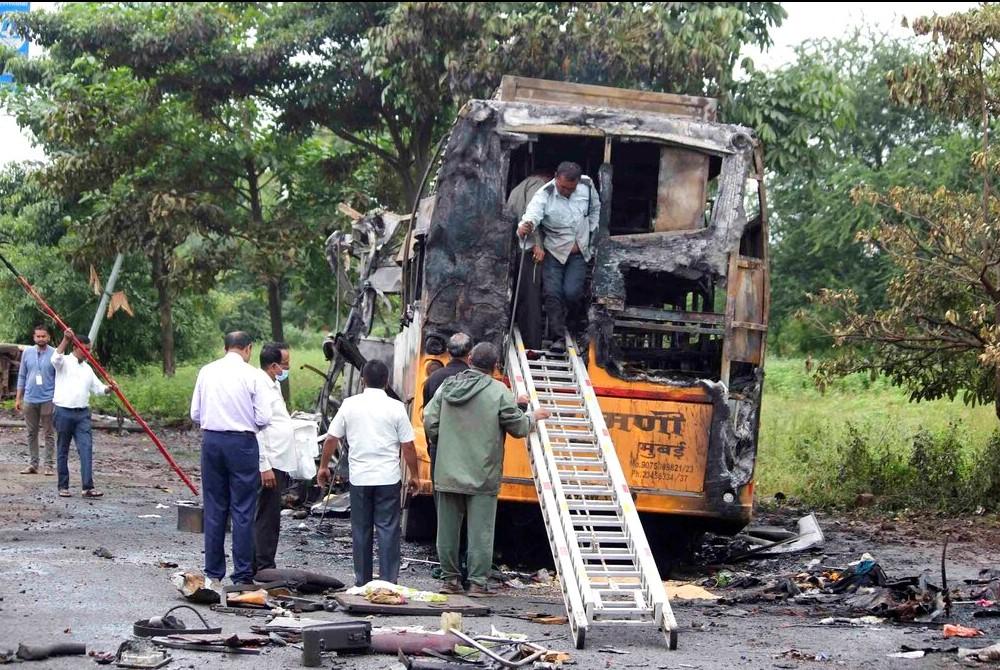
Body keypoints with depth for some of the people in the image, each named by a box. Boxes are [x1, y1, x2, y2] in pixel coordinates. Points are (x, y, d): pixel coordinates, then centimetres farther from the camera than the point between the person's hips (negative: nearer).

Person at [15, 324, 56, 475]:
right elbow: (22, 376, 11)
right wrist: (18, 398, 9)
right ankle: (33, 464, 15)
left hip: (47, 400, -4)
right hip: (30, 399, 4)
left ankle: (48, 465, 2)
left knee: (48, 434, 0)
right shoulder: (27, 353, 6)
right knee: (32, 433, 8)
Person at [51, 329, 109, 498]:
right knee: (62, 451, 4)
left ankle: (88, 487, -13)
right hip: (63, 412, -4)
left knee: (86, 448, -8)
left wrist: (109, 388, -4)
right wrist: (66, 339, -33)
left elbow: (97, 388, 18)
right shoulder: (65, 362, 1)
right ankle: (63, 486, 12)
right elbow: (56, 358, -22)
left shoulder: (87, 368, 18)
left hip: (82, 414, 4)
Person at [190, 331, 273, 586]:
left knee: (214, 509, 10)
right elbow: (263, 418, -9)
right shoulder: (253, 375, -7)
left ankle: (213, 574, 14)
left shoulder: (207, 372, 5)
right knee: (243, 510, 1)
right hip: (242, 442, -4)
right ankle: (242, 576, 0)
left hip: (211, 440, 4)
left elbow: (195, 414, 7)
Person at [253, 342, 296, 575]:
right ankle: (264, 569, -4)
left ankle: (263, 567, 18)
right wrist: (265, 466, -23)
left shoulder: (274, 386, 18)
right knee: (266, 518, -7)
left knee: (270, 519, 13)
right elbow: (256, 429, -21)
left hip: (279, 465, 10)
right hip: (269, 465, -10)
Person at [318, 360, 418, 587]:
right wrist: (413, 475, 8)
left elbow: (331, 438, 5)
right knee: (388, 530, 1)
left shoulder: (350, 405, 1)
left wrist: (323, 466, 18)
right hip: (388, 478, -2)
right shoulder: (396, 408, -4)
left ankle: (362, 581, 14)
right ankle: (388, 581, -4)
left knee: (361, 531, 10)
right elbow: (408, 446, -4)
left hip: (359, 477, 2)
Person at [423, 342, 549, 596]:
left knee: (447, 530, 11)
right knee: (480, 531, 2)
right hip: (482, 477, -4)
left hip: (447, 475, 4)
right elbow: (518, 428, -4)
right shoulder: (499, 392, -10)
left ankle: (450, 579, 17)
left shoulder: (447, 387, 3)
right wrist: (534, 417, 16)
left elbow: (429, 424, 4)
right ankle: (478, 582, 2)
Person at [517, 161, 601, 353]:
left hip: (579, 252, 1)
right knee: (552, 293, -12)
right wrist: (526, 226, -62)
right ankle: (558, 338, -6)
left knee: (572, 292, -13)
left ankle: (577, 326, 17)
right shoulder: (544, 195, -20)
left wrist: (589, 234, 4)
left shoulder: (587, 185, -9)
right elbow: (532, 214, -39)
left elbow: (595, 209, 11)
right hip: (554, 252, -1)